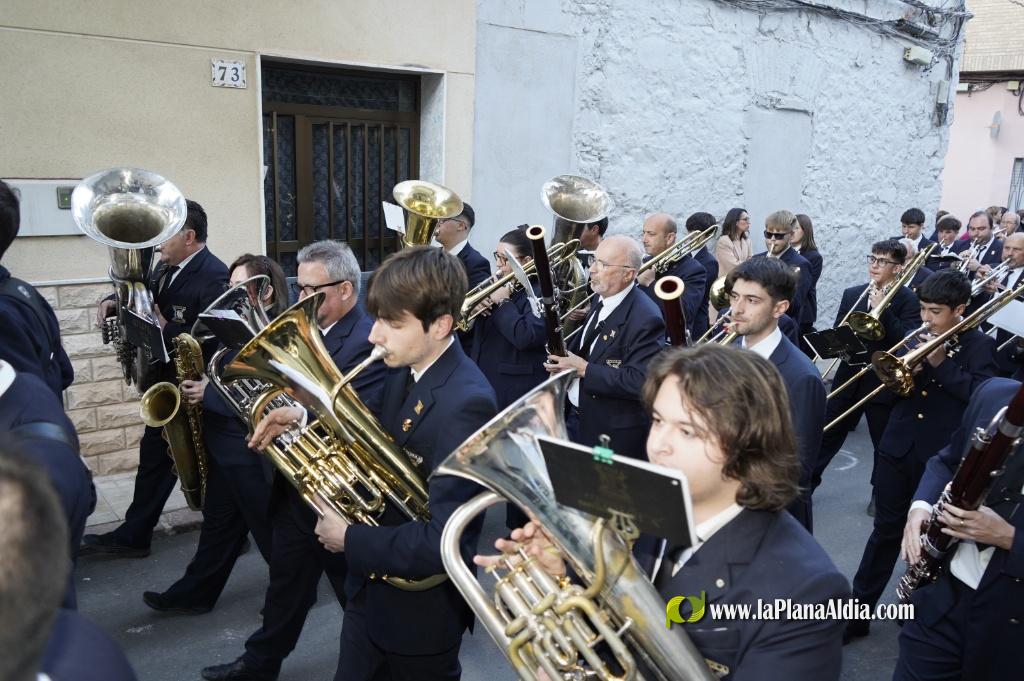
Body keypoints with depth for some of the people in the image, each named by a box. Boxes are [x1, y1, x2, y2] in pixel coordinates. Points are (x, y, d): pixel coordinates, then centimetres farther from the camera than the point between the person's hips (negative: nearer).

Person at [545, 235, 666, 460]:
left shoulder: (646, 319, -22)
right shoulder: (600, 299, 5)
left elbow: (640, 382, -29)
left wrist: (584, 369, -25)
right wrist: (563, 356, 1)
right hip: (574, 416, 8)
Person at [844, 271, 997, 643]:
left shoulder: (979, 346, -3)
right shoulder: (918, 339, 10)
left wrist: (940, 363, -18)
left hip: (943, 455, -4)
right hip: (899, 447, 4)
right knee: (886, 530, 10)